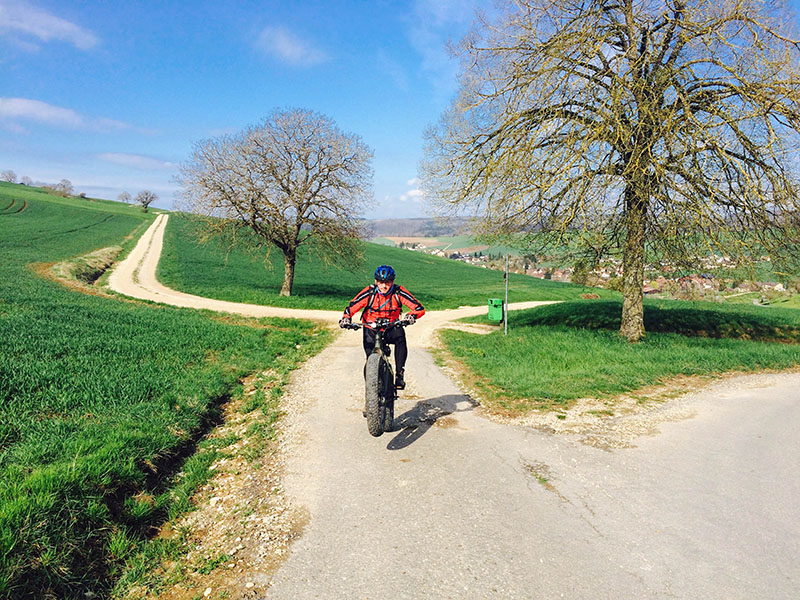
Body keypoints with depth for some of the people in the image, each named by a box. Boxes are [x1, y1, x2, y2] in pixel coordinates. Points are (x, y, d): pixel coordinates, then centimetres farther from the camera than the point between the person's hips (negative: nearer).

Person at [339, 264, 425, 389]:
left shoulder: (398, 292, -14)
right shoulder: (369, 292, -15)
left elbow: (419, 308, -19)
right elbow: (351, 307, -15)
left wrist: (411, 315, -41)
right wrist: (346, 319, -35)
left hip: (391, 328, 0)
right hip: (371, 328, 1)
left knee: (400, 335, -32)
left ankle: (399, 373, -23)